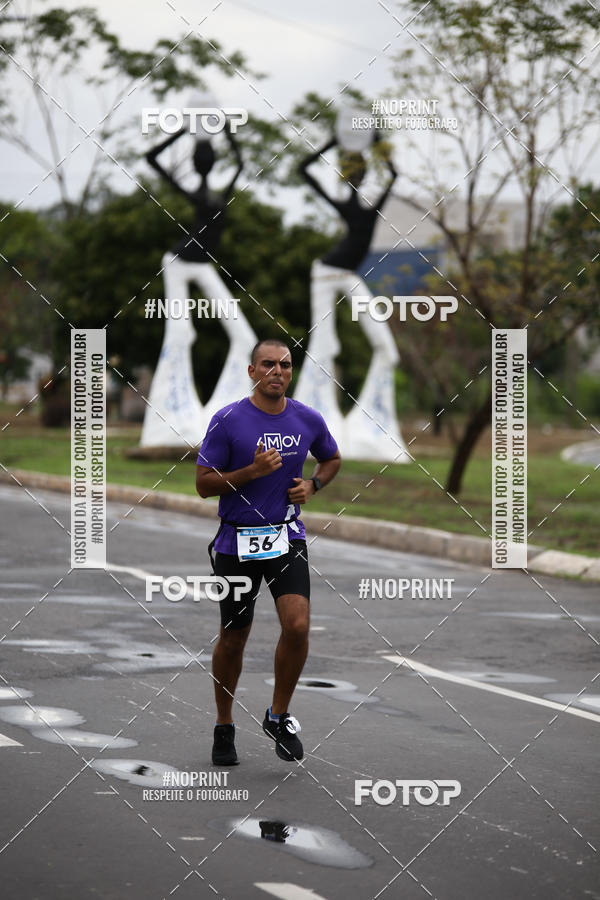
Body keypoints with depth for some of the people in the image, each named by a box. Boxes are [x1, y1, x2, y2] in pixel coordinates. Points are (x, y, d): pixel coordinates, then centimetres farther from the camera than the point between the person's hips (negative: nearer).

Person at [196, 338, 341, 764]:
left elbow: (332, 459, 21)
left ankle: (279, 715, 5)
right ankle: (224, 726, 28)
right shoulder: (228, 420, -9)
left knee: (298, 626, -17)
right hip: (238, 540, -2)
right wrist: (253, 471, -20)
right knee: (233, 638, 8)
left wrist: (312, 485, 1)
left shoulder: (309, 420, 1)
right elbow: (204, 483, -7)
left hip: (287, 537, 2)